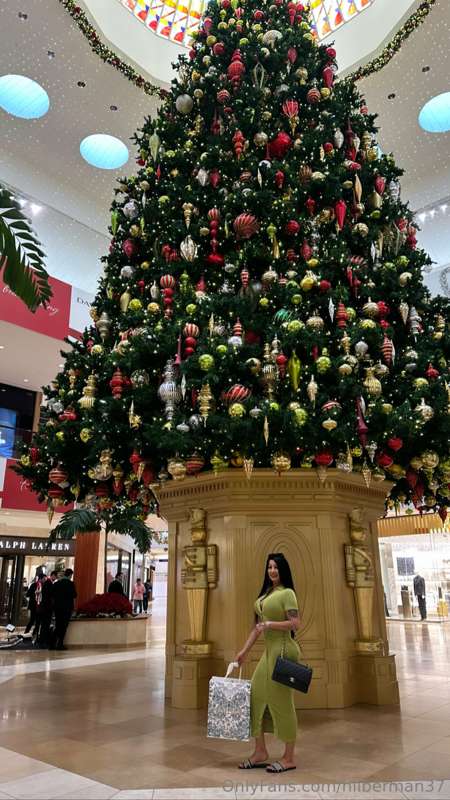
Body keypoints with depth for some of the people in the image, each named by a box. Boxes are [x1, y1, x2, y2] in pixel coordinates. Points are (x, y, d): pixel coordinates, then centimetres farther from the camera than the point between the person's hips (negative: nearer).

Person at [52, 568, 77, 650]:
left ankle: (54, 643, 13)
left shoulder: (56, 583, 5)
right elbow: (74, 595, -10)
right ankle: (60, 644, 0)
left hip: (57, 607, 5)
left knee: (57, 625, 13)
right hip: (67, 607, -5)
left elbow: (53, 594, 7)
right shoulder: (70, 583, -11)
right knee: (64, 626, 1)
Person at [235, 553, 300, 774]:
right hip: (269, 650, 9)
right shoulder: (266, 594, 14)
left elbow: (295, 624, -17)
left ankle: (288, 758, 14)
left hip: (283, 650, -9)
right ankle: (260, 752, 24)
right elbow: (258, 626, 18)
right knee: (256, 696, 10)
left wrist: (270, 624, -19)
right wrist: (244, 650, 17)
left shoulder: (287, 593, -9)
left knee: (281, 701, 0)